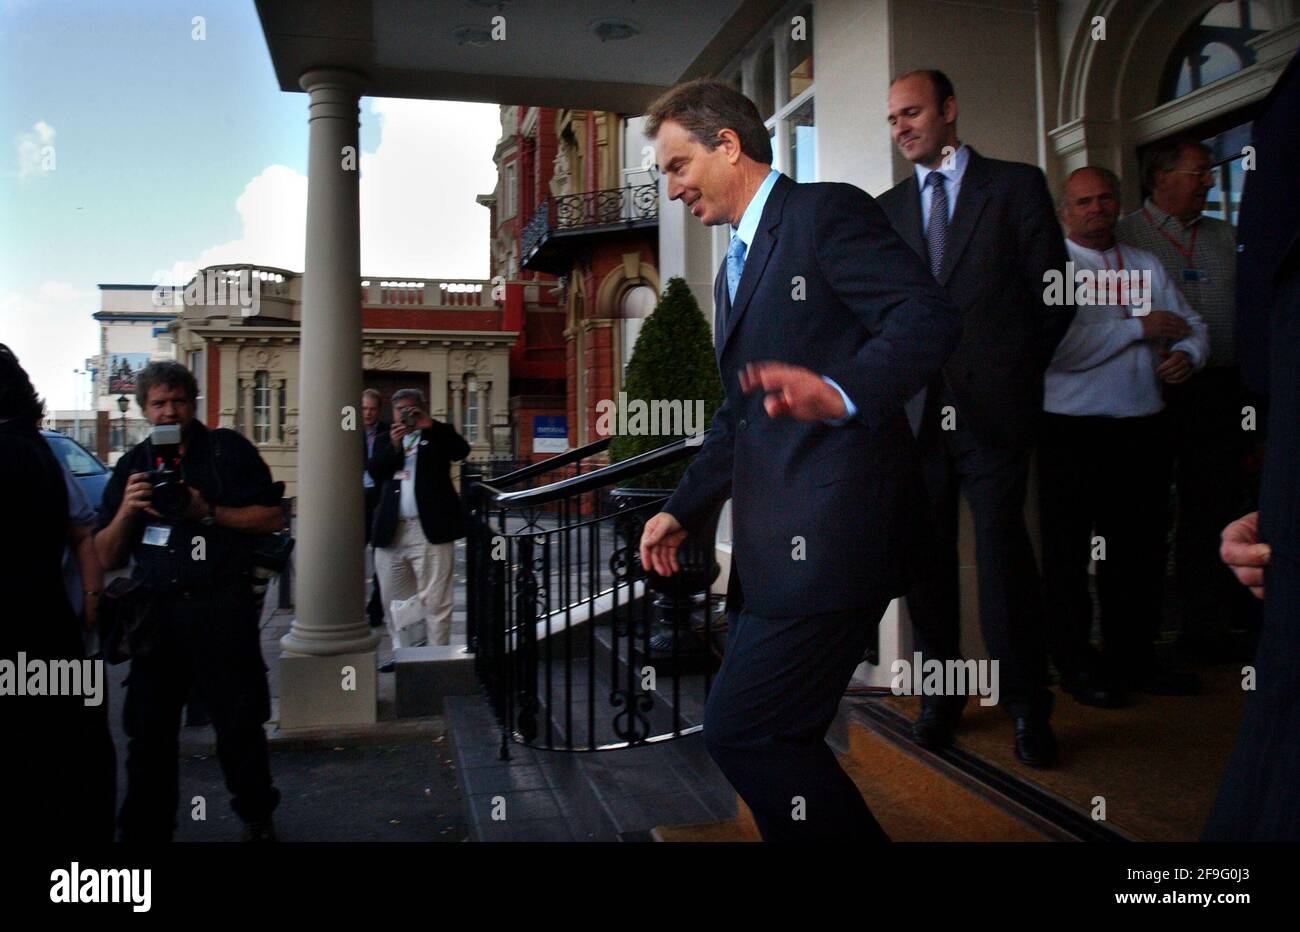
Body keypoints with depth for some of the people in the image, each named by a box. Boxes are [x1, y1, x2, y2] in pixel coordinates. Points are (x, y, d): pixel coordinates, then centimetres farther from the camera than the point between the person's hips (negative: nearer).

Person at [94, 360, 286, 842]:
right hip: (156, 611, 3)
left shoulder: (228, 449, 3)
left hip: (222, 609, -3)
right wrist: (126, 510, -8)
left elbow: (272, 517, -2)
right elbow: (107, 557, 11)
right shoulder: (133, 465, 13)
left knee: (238, 721, 6)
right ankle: (146, 828, 24)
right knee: (149, 729, 9)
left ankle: (257, 818, 25)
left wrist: (208, 512, -13)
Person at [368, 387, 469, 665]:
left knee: (434, 599, -4)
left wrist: (431, 426, -17)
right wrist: (393, 445, -10)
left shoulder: (437, 435, 8)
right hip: (391, 531, 5)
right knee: (394, 598, 11)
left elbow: (461, 450, -10)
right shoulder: (387, 440, 18)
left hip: (430, 530, -5)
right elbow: (374, 471, 3)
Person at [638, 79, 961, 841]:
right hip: (774, 546, 10)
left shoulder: (828, 212, -4)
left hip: (833, 533, -9)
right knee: (772, 737, 13)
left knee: (742, 729, -11)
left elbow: (929, 317, -18)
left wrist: (840, 391, -35)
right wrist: (683, 511, 25)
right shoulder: (736, 266, 24)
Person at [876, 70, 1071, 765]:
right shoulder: (887, 208, 15)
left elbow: (1053, 293, 4)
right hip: (916, 413, 3)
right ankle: (941, 693, 21)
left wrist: (1014, 370, 0)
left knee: (1003, 556, -3)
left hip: (993, 411, -3)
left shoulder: (1015, 185, 6)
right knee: (926, 558, 6)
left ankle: (1027, 707, 12)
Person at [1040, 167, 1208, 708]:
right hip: (1072, 433, -6)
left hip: (1144, 428, 6)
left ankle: (1134, 659, 27)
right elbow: (1053, 345, -19)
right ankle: (1076, 666, 17)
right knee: (1068, 556, 4)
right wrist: (1137, 326, -13)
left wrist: (1187, 354, -6)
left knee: (1141, 551, 13)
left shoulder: (1147, 266, 17)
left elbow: (1191, 327, 18)